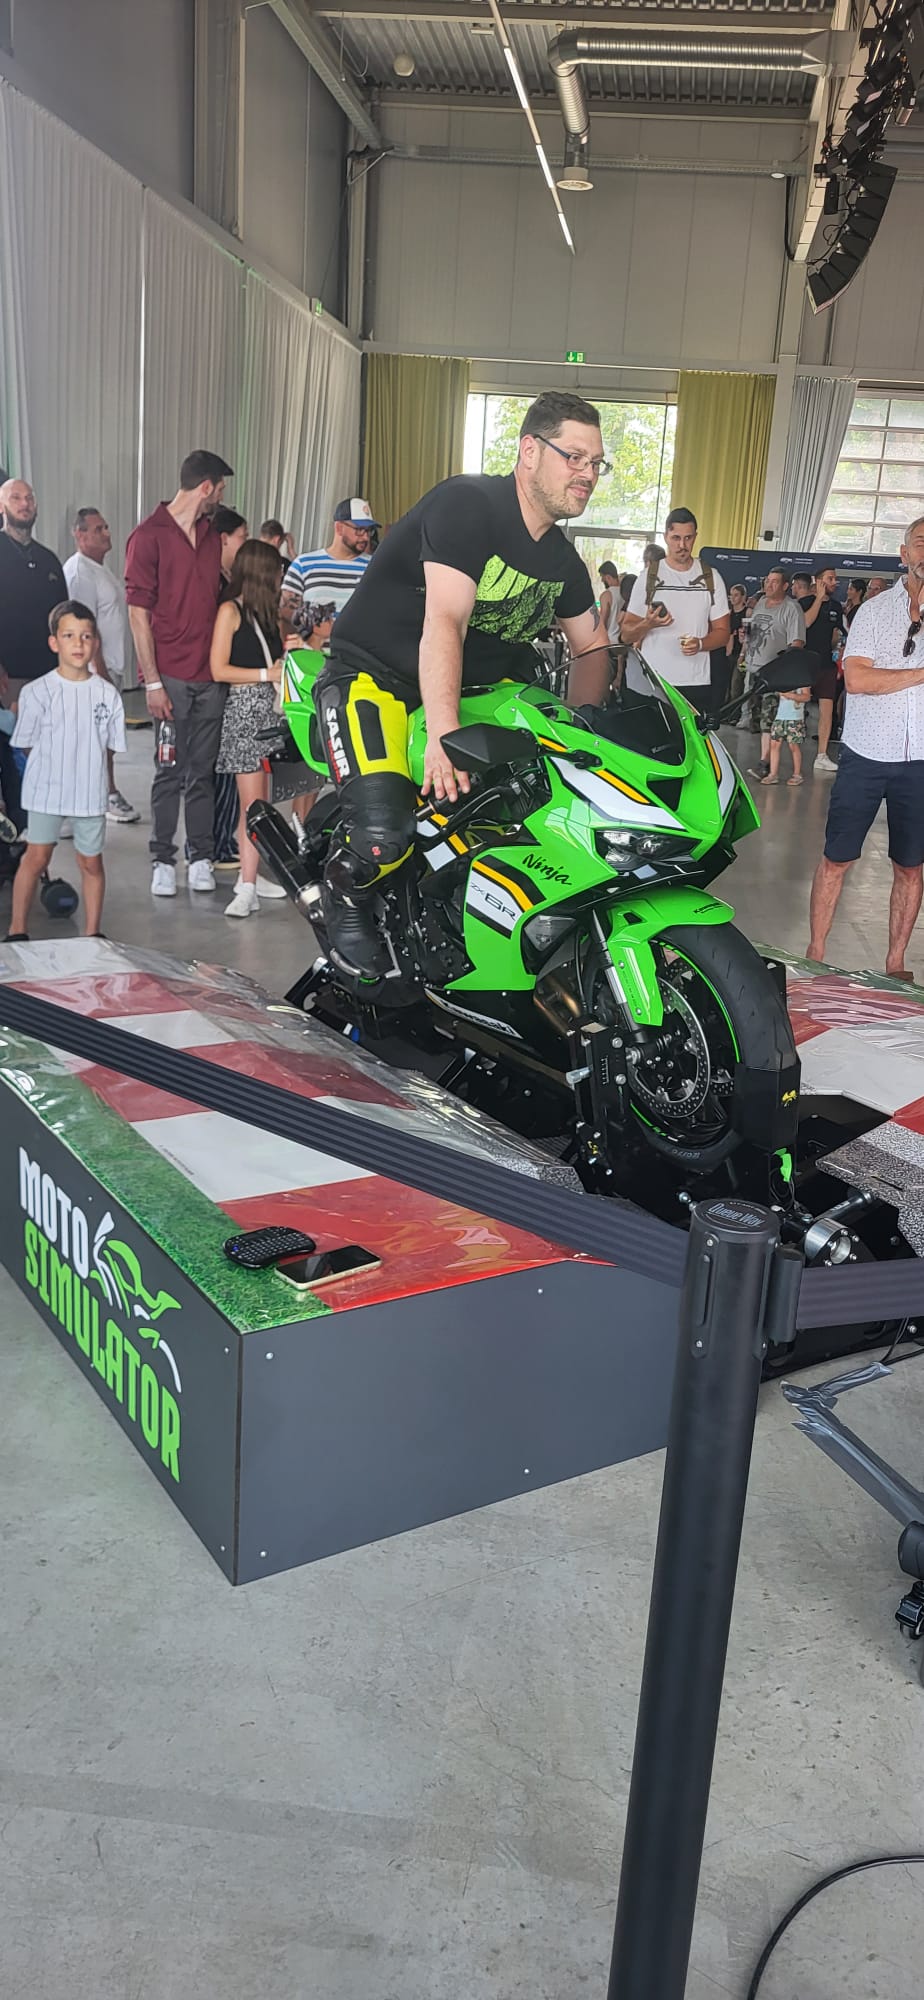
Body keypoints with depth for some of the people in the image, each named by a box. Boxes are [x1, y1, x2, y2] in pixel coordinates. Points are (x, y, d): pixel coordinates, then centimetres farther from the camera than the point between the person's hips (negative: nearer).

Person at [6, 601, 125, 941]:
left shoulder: (107, 693, -1)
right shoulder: (37, 692, -7)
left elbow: (110, 745, 6)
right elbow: (26, 744, 0)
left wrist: (86, 769, 0)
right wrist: (57, 763, 1)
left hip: (90, 792, 2)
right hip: (46, 789, -2)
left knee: (91, 862, 10)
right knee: (36, 857, 1)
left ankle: (92, 933, 22)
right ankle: (17, 929, 12)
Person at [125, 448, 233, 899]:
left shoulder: (210, 534, 15)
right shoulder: (149, 536, -5)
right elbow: (138, 612, -8)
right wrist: (152, 682, -13)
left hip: (210, 675, 5)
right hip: (170, 676, -5)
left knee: (203, 771, 8)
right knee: (170, 772, 0)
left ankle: (201, 856, 14)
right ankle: (163, 860, 9)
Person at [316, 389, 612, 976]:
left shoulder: (564, 561, 8)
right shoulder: (467, 504, -17)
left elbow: (592, 647, 18)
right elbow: (444, 624, -28)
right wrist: (444, 737, -38)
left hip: (474, 686, 8)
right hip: (375, 674, -7)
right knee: (384, 830, -29)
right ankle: (346, 888, 6)